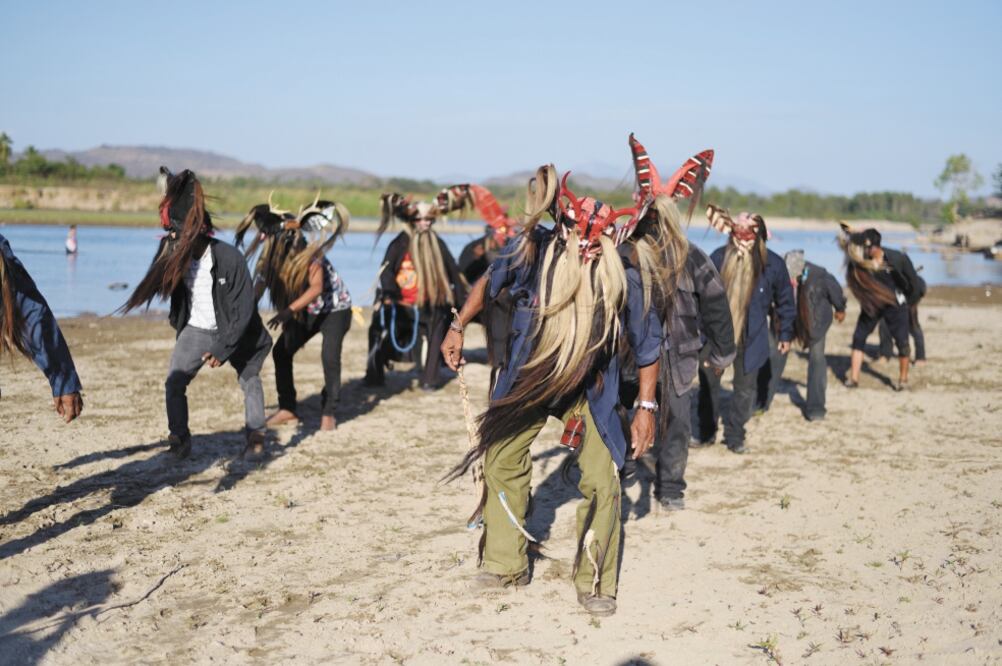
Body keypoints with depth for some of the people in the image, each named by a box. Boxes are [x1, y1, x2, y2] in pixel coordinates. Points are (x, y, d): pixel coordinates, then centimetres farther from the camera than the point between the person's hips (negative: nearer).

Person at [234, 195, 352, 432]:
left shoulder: (307, 247, -29)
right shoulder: (270, 253, -10)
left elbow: (316, 287, -34)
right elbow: (260, 284, -5)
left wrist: (289, 311, -44)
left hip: (334, 308, -7)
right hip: (305, 310, 7)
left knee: (329, 357, -21)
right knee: (281, 351, -3)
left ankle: (328, 412, -7)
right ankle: (288, 410, 7)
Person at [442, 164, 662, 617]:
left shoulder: (624, 278, -26)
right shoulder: (532, 248, -22)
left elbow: (646, 345, -12)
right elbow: (489, 282, 0)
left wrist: (646, 407, -11)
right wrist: (457, 329, 6)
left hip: (589, 388, -2)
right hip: (526, 377, 3)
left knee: (601, 480, -11)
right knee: (501, 462, 10)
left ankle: (595, 584, 6)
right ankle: (506, 566, 28)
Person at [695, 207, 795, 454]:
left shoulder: (773, 264, -11)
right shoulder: (719, 257, -11)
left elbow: (785, 301, 3)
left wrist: (786, 333, 8)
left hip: (751, 338, 0)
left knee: (745, 387, 7)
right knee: (708, 382, 8)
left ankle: (734, 436, 21)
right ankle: (707, 433, 24)